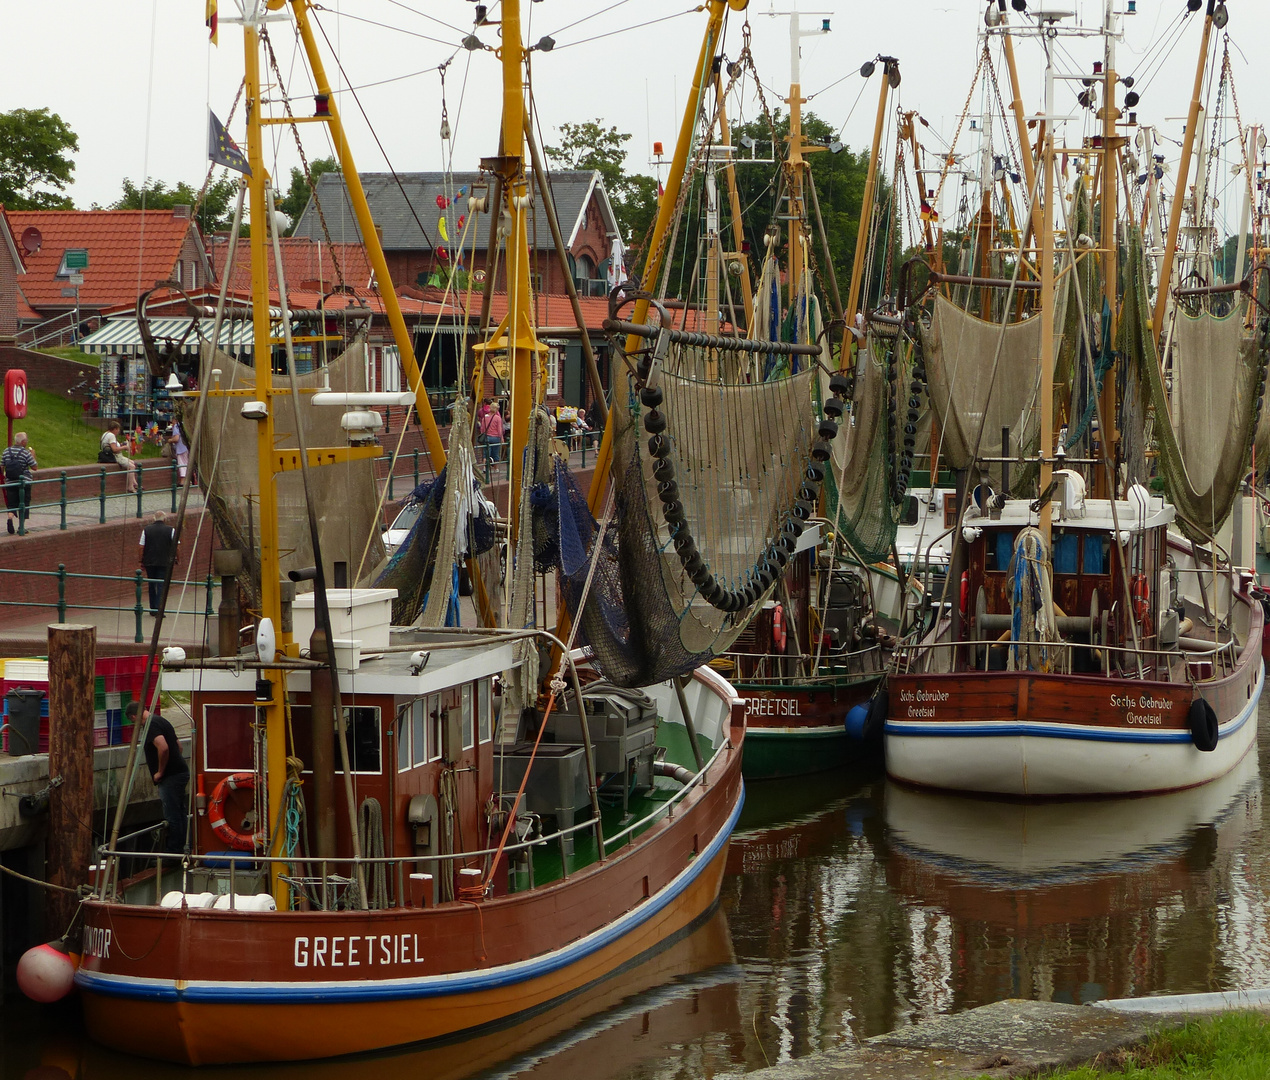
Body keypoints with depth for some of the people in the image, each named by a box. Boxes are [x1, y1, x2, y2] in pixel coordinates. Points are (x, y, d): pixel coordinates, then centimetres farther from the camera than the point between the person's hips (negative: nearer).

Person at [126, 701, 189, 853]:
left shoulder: (151, 725, -15)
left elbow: (163, 747, -29)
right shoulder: (160, 720, 17)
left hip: (170, 777, -10)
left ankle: (174, 851, -2)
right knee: (179, 814, 15)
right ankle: (182, 848, 21)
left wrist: (160, 772, -17)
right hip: (180, 771, 10)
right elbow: (177, 744, 26)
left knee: (172, 817, -5)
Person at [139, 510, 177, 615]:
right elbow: (175, 546, -1)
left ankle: (152, 609, 19)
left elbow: (141, 547, 1)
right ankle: (158, 609, -11)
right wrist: (175, 558, 13)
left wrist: (141, 561, 8)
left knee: (152, 585, 14)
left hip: (149, 562, 2)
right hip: (164, 562, -2)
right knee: (161, 586, -1)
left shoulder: (146, 530, 2)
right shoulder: (171, 530, -3)